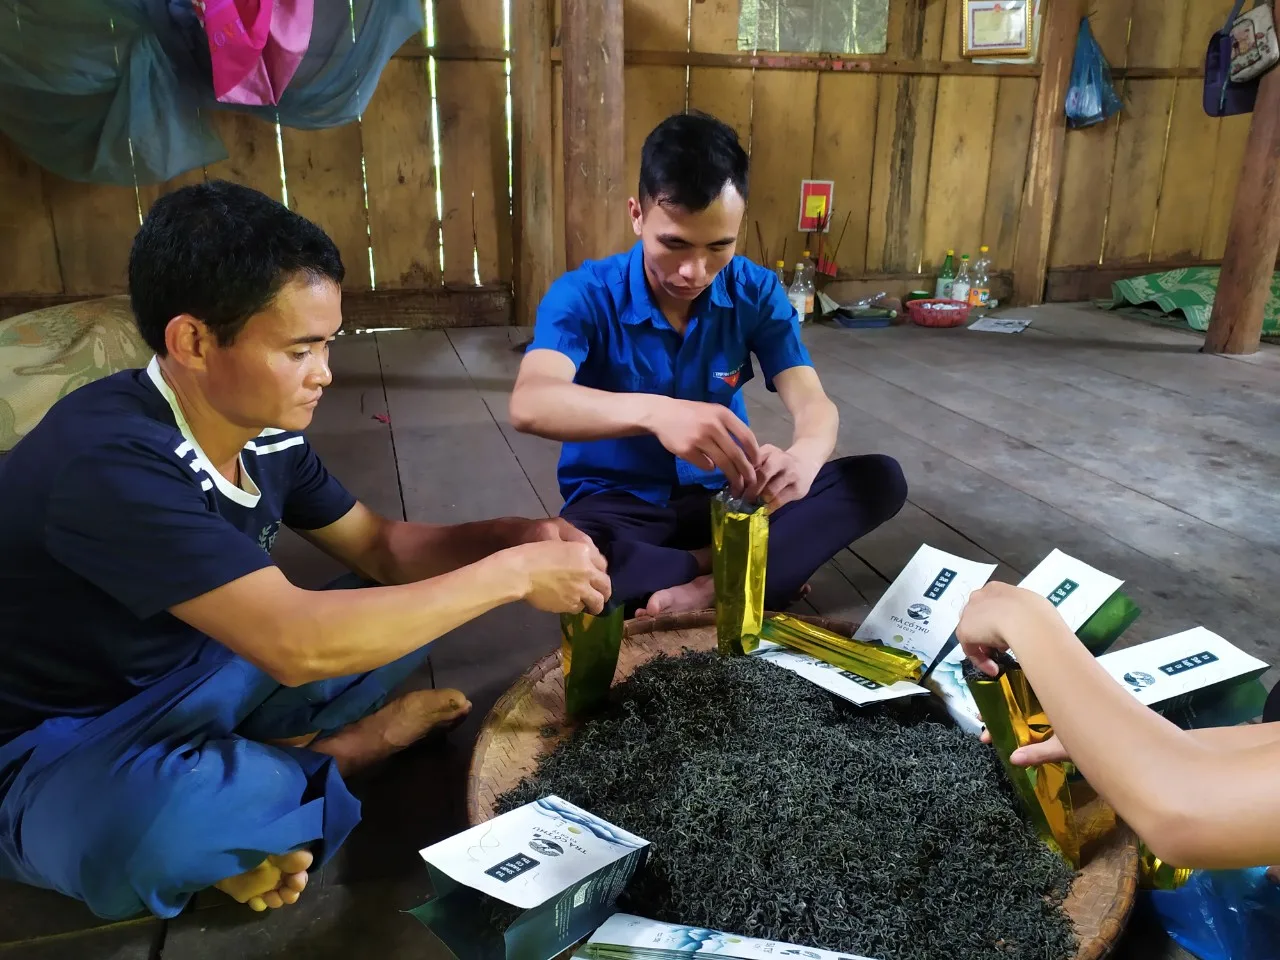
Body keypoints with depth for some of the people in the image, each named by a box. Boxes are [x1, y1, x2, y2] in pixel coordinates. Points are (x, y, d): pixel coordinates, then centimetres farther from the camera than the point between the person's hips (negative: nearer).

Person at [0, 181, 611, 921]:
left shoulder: (266, 433, -7)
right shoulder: (112, 463, -32)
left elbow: (382, 548, 4)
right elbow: (297, 645, -39)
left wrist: (517, 537, -15)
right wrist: (512, 574, -31)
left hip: (185, 683, 7)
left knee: (417, 601, 3)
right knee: (152, 821, -41)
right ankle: (341, 751, -10)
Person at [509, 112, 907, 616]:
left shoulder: (756, 292, -7)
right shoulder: (583, 295, -18)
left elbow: (813, 403, -17)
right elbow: (529, 404, -37)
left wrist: (803, 458, -44)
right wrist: (652, 412, -57)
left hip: (723, 497, 4)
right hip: (620, 505, -3)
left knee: (881, 479, -15)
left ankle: (711, 591, -27)